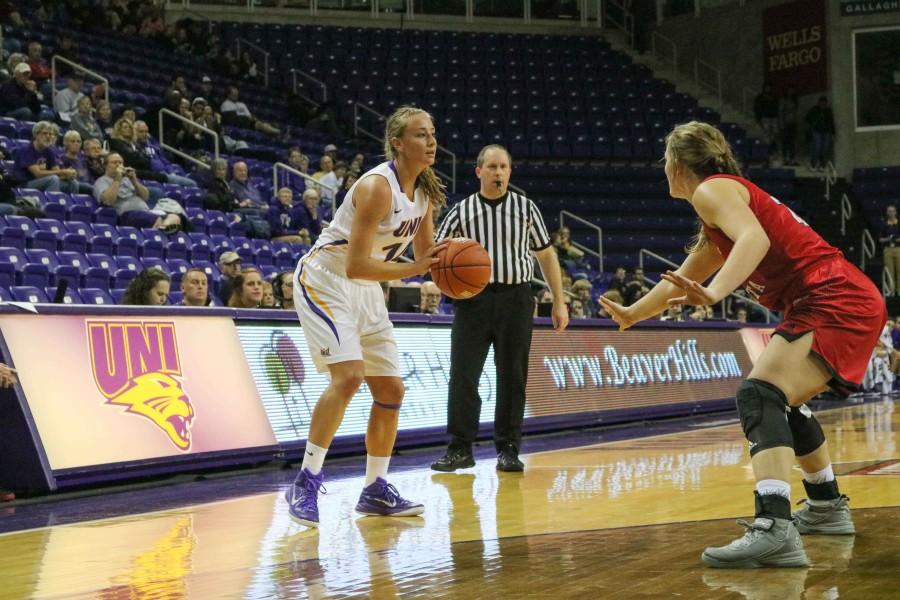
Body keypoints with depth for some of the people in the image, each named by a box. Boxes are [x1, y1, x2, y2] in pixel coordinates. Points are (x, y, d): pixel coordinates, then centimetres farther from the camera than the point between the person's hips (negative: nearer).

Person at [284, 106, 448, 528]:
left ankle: (375, 491, 18)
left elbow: (425, 253, 12)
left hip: (365, 289, 9)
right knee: (349, 375, -26)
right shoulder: (378, 187, -25)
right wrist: (413, 269, -34)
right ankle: (305, 485, -19)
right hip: (325, 280, -9)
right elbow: (356, 265, -29)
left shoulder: (425, 191, 0)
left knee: (391, 390, 6)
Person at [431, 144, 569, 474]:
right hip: (473, 298, 0)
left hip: (515, 299, 0)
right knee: (463, 374, -4)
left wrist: (559, 302, 6)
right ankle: (460, 448, 3)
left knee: (512, 377, 2)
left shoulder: (525, 208, 8)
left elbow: (546, 255, 11)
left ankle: (508, 449, 9)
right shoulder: (461, 211, 7)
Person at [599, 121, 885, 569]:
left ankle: (774, 529, -41)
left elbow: (755, 238, -25)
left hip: (835, 302, -10)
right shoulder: (714, 229, 26)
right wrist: (632, 314, 52)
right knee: (783, 401, 28)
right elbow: (680, 281, 39)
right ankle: (827, 507, 40)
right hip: (853, 302, 10)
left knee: (759, 394, -24)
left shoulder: (712, 189, -5)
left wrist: (715, 293, -38)